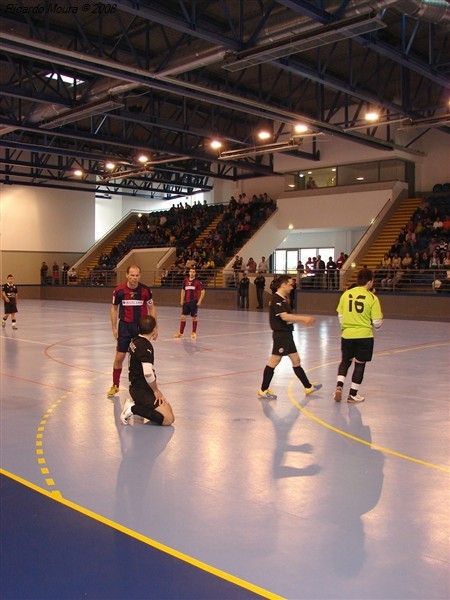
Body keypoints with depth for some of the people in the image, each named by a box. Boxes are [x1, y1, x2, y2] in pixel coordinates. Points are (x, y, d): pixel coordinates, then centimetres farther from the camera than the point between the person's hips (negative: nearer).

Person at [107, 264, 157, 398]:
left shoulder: (146, 290, -9)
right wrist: (114, 328, 1)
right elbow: (114, 308, 5)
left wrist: (155, 327, 0)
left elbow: (151, 308, 3)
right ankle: (115, 385, 19)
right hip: (124, 326, 0)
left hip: (141, 326, 0)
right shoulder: (119, 291, -8)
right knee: (119, 357, 2)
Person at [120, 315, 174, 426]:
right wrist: (156, 390, -15)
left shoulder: (135, 341, 8)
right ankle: (133, 409, -10)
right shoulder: (145, 346, -21)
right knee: (168, 419, -14)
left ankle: (134, 403, 11)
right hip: (141, 390, -10)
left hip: (136, 386, 10)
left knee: (168, 409, 18)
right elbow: (148, 373, -30)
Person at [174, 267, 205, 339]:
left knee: (194, 317, 4)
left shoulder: (197, 282, -6)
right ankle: (181, 332, 10)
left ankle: (194, 333, 16)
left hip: (194, 302, -3)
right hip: (186, 302, 3)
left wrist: (199, 301, -11)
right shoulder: (185, 281, 5)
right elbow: (183, 291, 14)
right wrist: (182, 300, 6)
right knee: (183, 316, 2)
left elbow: (203, 291, -5)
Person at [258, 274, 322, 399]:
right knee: (274, 361, -4)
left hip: (287, 334, 10)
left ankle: (308, 387, 25)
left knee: (296, 360, 15)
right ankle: (263, 390, 5)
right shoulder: (276, 299, -16)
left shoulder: (284, 299, 14)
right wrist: (303, 318, -23)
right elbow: (284, 317, -26)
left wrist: (302, 321, 10)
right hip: (280, 334, -10)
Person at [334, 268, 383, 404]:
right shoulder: (372, 298, -9)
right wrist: (380, 318, 15)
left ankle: (339, 386, 4)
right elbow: (377, 323, -7)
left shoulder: (346, 294, -1)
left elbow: (340, 317, 6)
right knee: (360, 364, 10)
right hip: (364, 336, -3)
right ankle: (352, 395, 18)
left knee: (345, 361, 21)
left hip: (347, 335, 3)